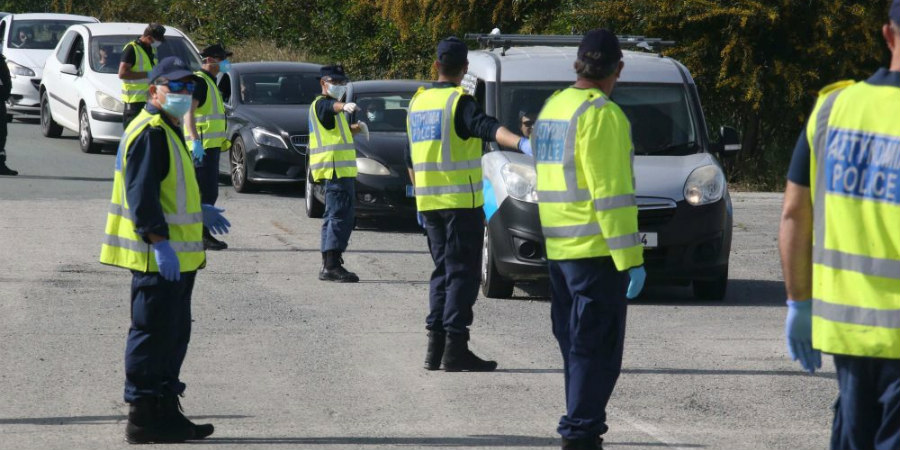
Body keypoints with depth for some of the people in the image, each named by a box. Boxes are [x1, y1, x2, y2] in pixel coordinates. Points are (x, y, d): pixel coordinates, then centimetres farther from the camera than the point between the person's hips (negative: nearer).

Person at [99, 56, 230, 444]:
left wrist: (198, 211, 39)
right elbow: (141, 194, -23)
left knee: (174, 335, 16)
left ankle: (164, 410, 24)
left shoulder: (168, 131, 19)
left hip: (176, 255, 11)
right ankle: (143, 418, -1)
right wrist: (159, 241, -27)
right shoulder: (149, 133, -15)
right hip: (158, 256, -11)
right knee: (153, 335, -6)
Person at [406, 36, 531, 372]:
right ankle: (455, 347, -10)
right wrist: (520, 143, -46)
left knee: (443, 270, 14)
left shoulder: (418, 102, 13)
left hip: (429, 202, 7)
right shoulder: (459, 102, -9)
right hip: (461, 202, -7)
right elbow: (487, 127, -30)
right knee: (463, 273, -5)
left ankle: (435, 345, 10)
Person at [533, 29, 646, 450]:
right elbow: (611, 193, -19)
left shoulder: (552, 107, 13)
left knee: (576, 345, 14)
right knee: (597, 348, -5)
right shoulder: (602, 115, -14)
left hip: (558, 249, 8)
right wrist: (631, 258, -18)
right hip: (596, 250, -8)